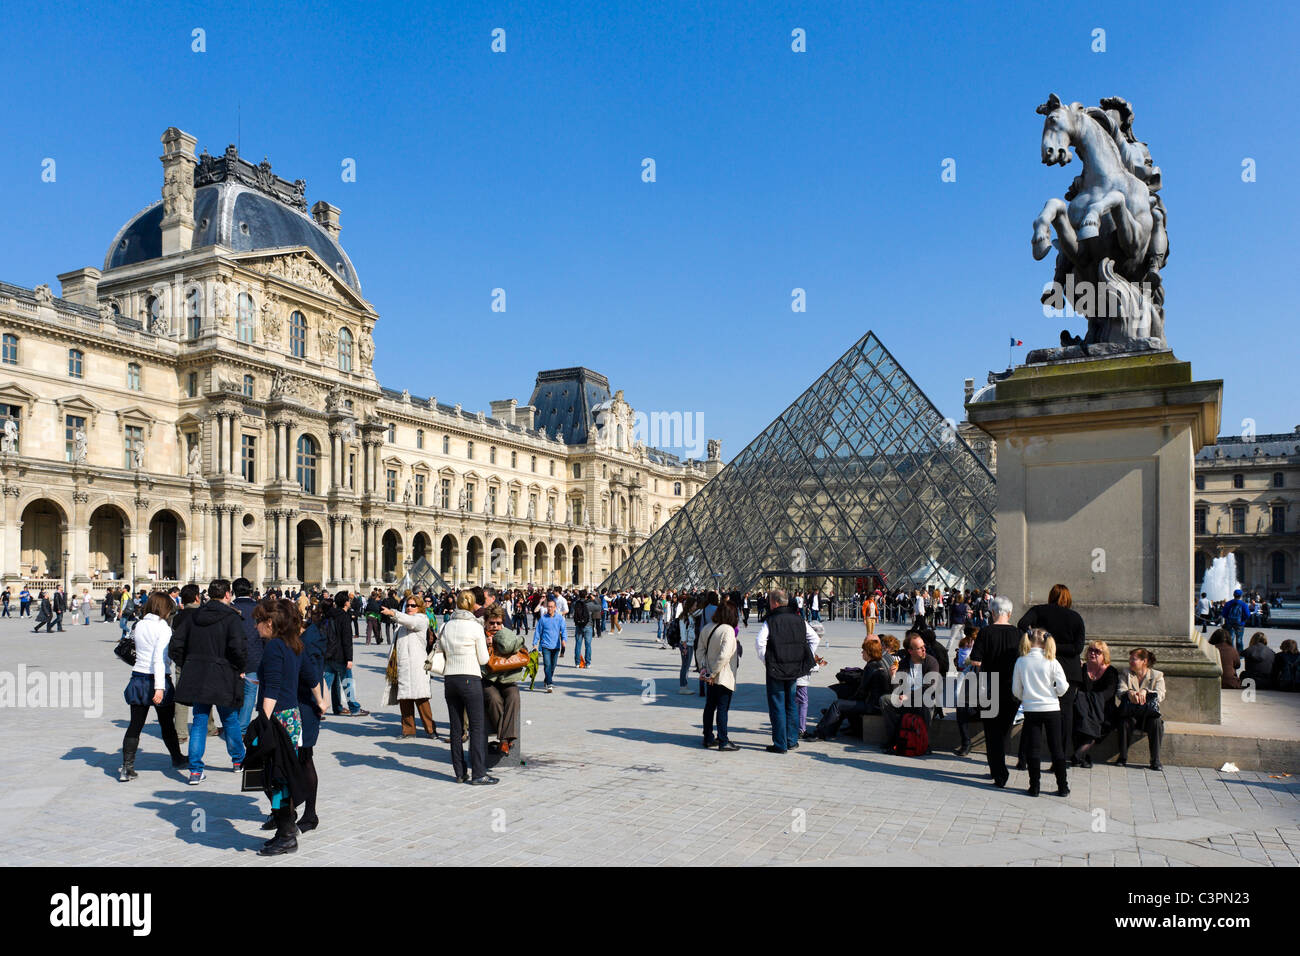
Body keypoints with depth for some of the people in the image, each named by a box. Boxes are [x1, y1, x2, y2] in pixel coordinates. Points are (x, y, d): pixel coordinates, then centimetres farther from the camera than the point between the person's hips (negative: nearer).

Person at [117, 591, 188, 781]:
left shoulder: (140, 626, 5)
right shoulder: (163, 628, -14)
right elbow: (159, 659, -21)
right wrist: (159, 687, -23)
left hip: (138, 679, 5)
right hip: (156, 680, -5)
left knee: (135, 725, 6)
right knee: (167, 724, 12)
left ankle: (127, 767, -1)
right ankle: (177, 758, 30)